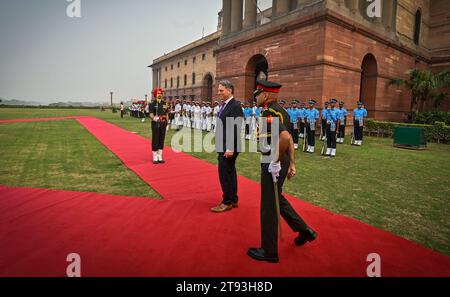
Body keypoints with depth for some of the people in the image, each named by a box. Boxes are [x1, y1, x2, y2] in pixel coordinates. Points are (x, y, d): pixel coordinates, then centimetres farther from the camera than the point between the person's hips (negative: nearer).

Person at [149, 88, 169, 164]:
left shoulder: (165, 103, 9)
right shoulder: (152, 104, -4)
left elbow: (166, 114, 11)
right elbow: (151, 115, -11)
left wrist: (166, 124, 6)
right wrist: (154, 118, -33)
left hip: (163, 124, 4)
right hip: (155, 124, -4)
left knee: (161, 140, 9)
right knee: (155, 140, 0)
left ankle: (160, 157, 17)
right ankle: (155, 158, 8)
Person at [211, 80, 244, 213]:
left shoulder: (235, 106, -15)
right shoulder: (225, 105, 12)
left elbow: (236, 129, -21)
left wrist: (230, 148, -24)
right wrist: (220, 145, 16)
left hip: (229, 146, -9)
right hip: (223, 145, 9)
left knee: (225, 173, -4)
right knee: (230, 172, 15)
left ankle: (227, 202, 9)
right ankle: (233, 199, 27)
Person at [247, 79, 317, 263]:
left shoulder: (269, 113, -18)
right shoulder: (281, 111, 12)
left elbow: (285, 138, -34)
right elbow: (290, 140, 15)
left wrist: (276, 161, -22)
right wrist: (291, 164, 17)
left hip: (272, 163, -10)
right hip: (282, 161, 10)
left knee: (269, 206, 3)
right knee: (277, 199, 25)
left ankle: (269, 251, 19)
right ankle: (304, 230, 34)